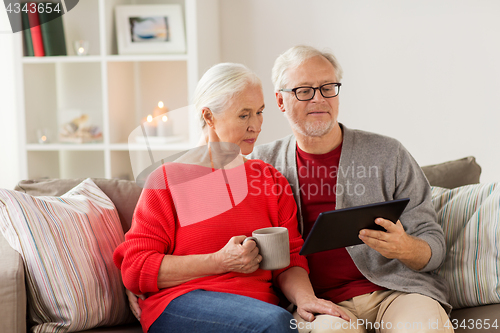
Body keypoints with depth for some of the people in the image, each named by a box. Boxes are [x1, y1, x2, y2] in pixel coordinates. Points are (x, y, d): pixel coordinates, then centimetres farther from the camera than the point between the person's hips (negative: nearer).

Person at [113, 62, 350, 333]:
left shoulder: (270, 179, 19)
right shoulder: (169, 179, 5)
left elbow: (289, 259, 12)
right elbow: (134, 270, -2)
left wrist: (305, 297, -13)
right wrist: (220, 261, -12)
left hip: (257, 303, 4)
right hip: (181, 304, -3)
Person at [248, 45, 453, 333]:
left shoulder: (388, 155, 8)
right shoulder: (263, 161, 11)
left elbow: (434, 247, 8)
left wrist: (405, 248, -18)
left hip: (393, 288, 1)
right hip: (319, 301, 0)